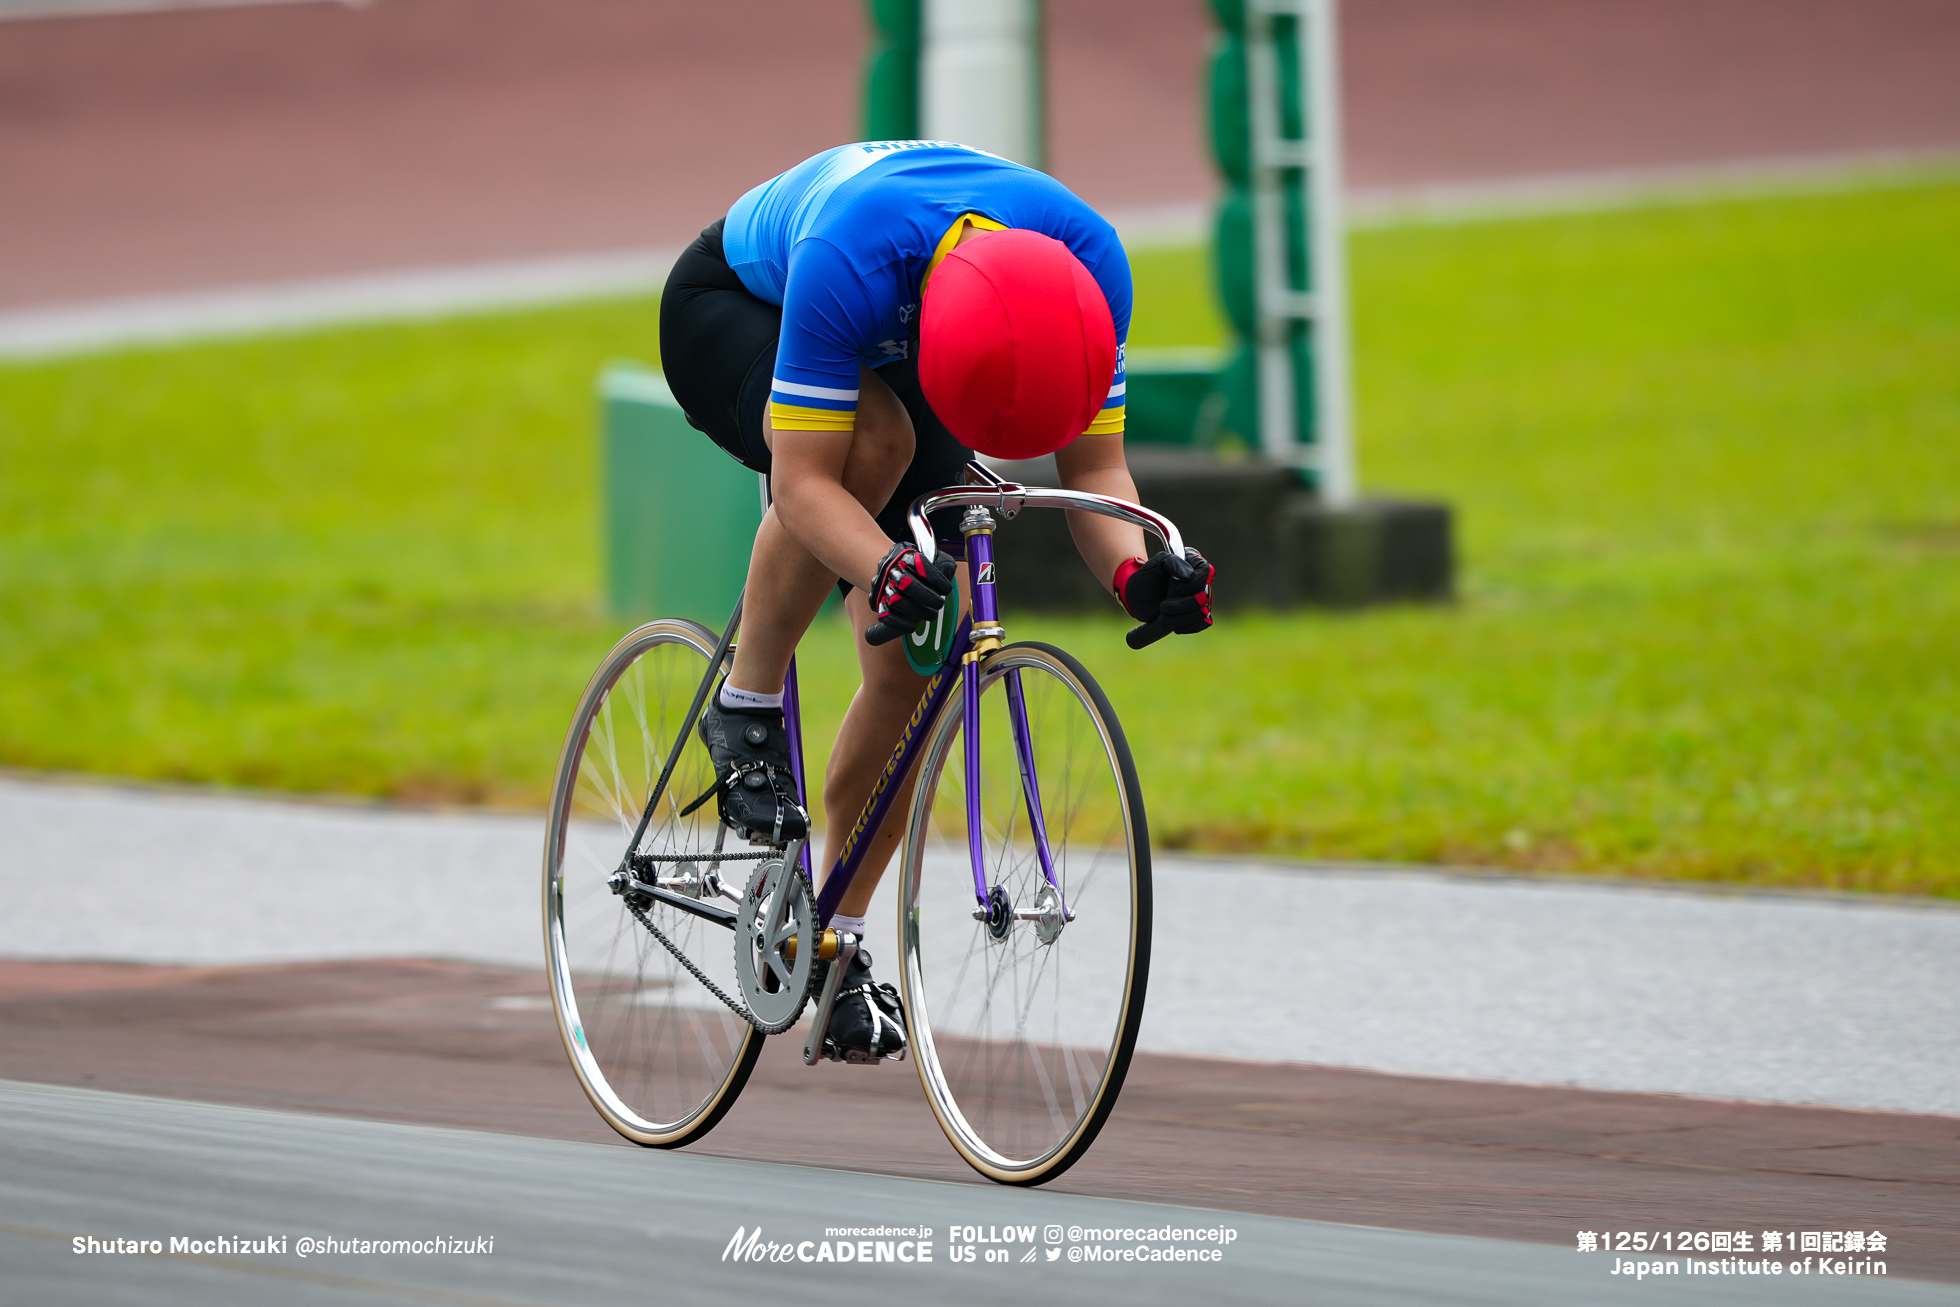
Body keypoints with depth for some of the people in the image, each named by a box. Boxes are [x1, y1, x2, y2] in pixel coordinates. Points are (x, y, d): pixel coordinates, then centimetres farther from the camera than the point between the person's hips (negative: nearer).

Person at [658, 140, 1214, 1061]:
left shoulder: (1088, 262, -31)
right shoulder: (850, 260, -45)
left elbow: (1093, 466, -22)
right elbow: (806, 481, -42)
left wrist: (1138, 575, -42)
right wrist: (889, 570, -60)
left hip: (886, 356, 5)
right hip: (732, 312, -4)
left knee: (918, 660, -10)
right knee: (874, 437, -39)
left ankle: (836, 940, 7)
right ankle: (745, 709, -18)